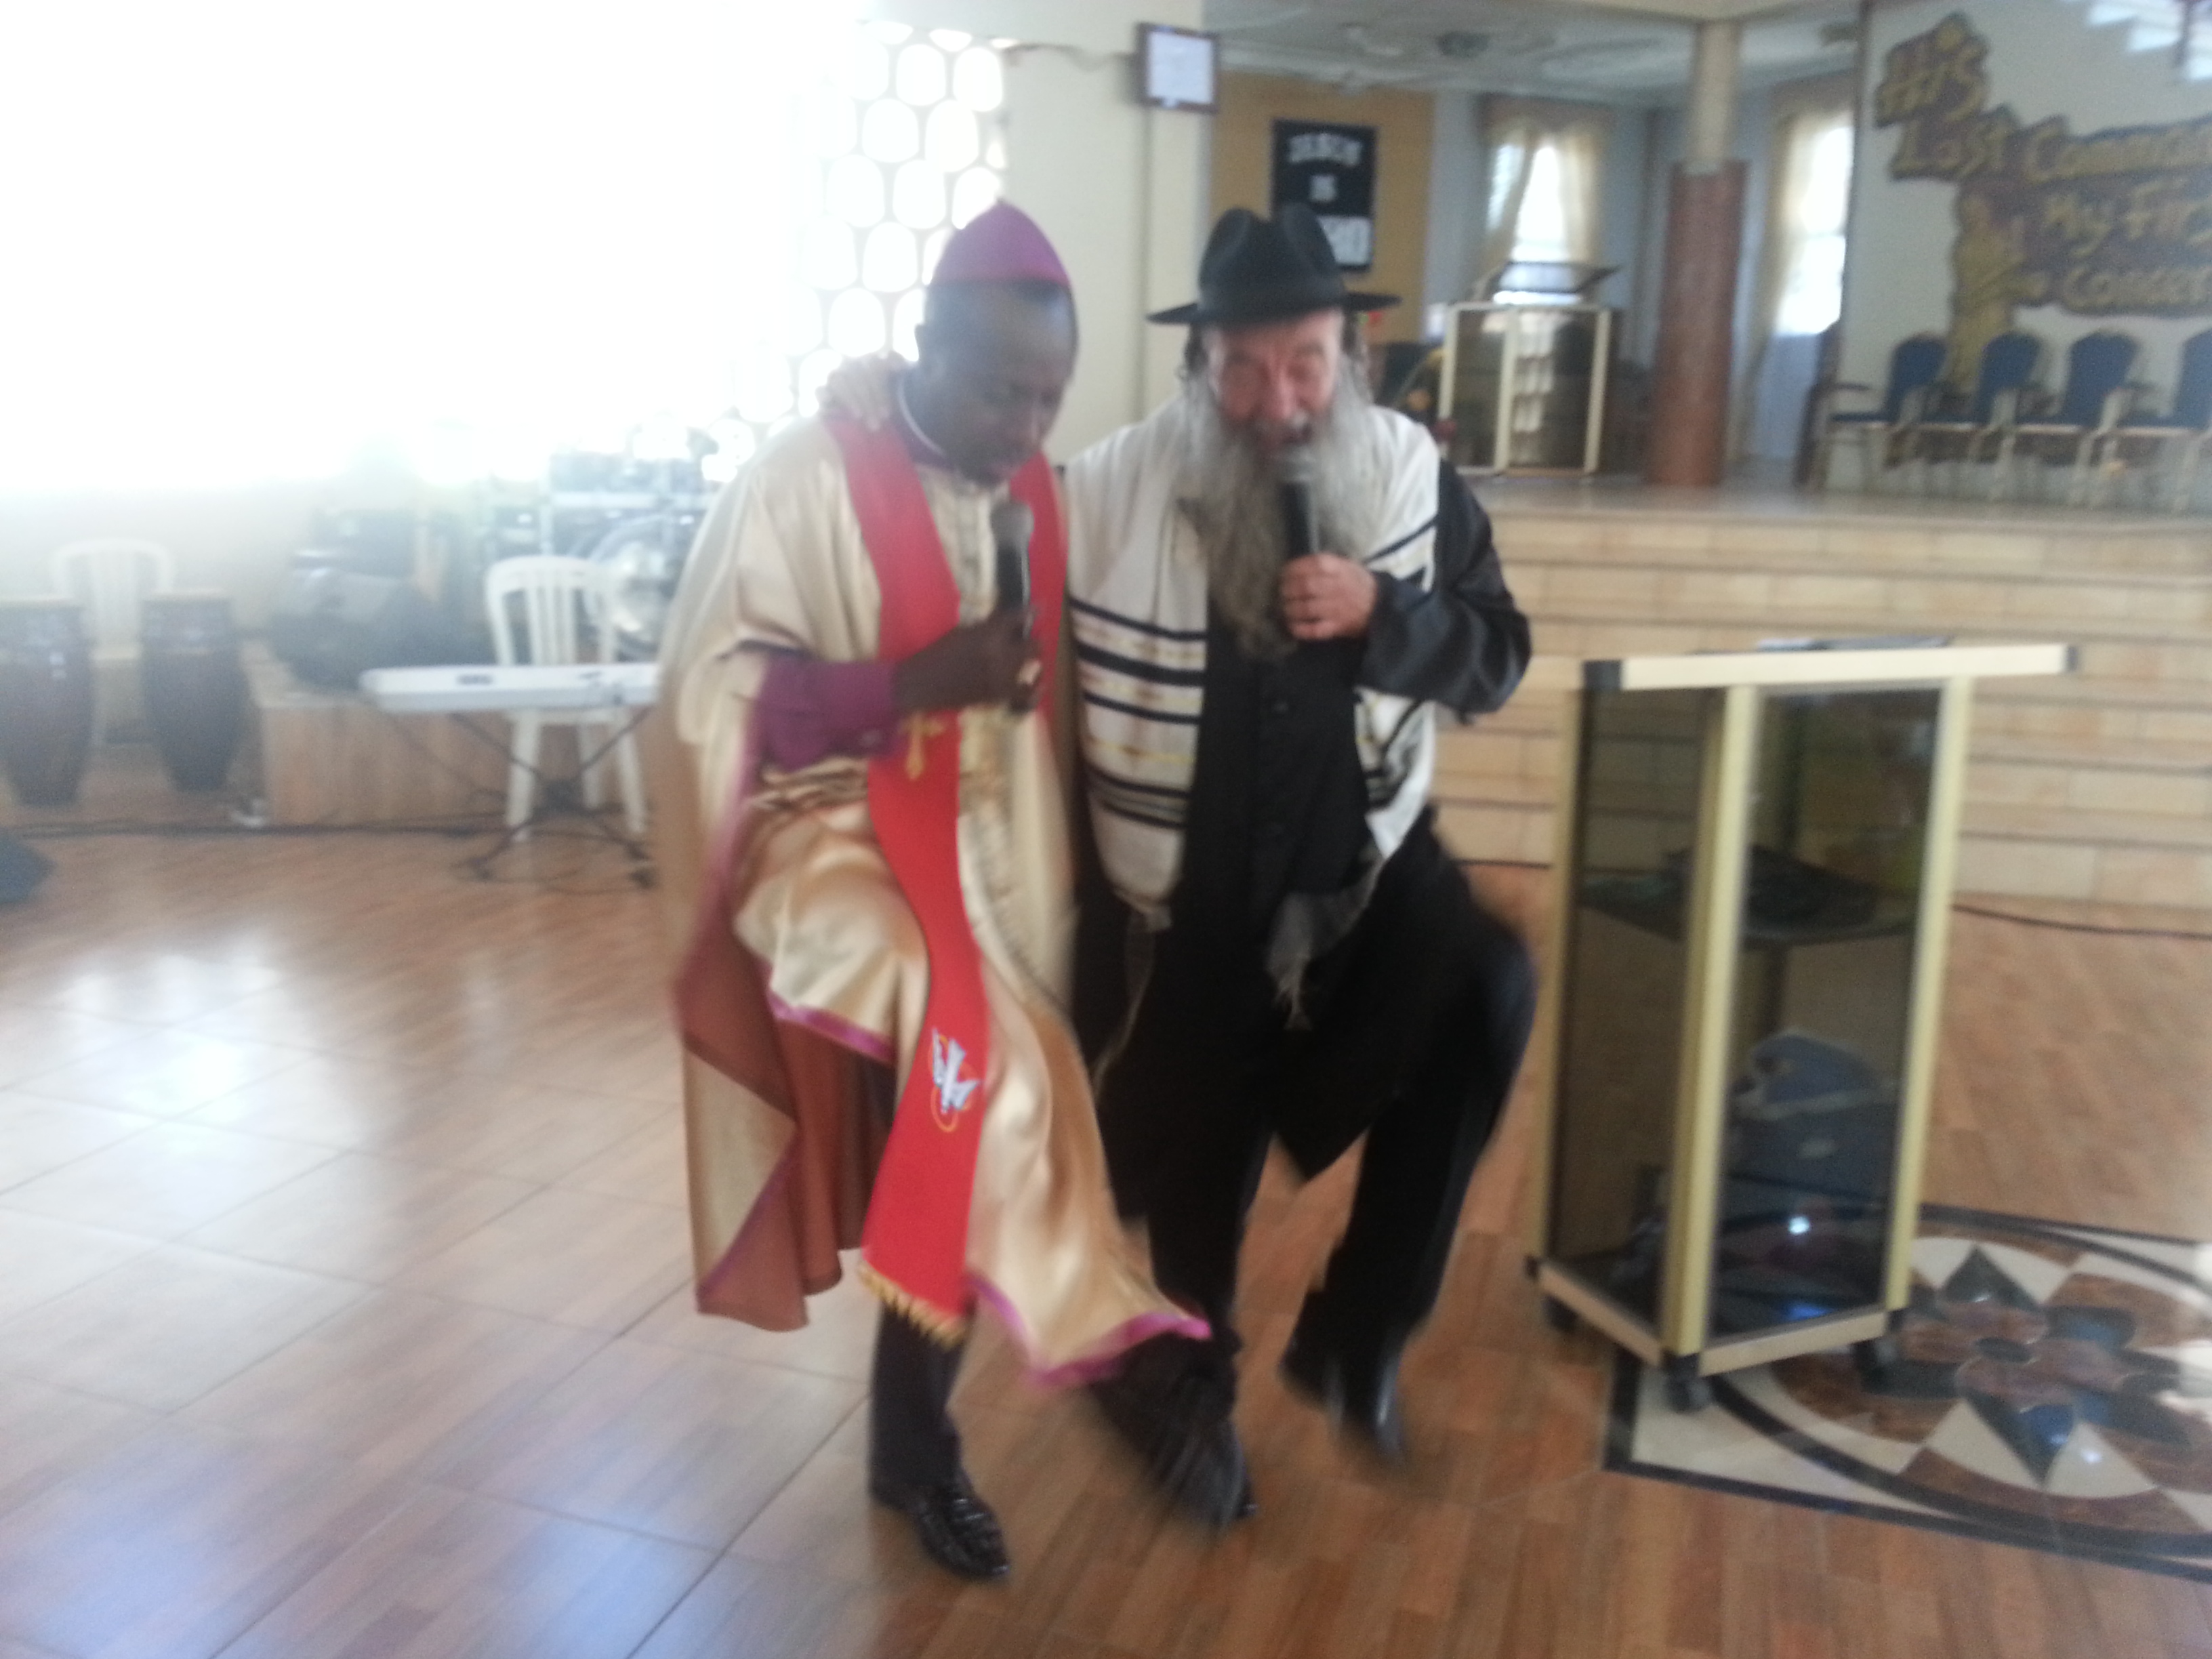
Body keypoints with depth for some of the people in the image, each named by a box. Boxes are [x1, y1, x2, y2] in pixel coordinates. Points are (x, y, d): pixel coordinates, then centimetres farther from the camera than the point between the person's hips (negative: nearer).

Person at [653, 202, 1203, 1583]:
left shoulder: (1034, 498, 6)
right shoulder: (808, 479, -13)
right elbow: (714, 690, -15)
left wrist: (1042, 857, 10)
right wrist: (915, 684, -25)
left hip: (974, 858, 5)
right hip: (828, 841, -5)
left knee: (950, 1146, 10)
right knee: (980, 1058, -32)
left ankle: (916, 1444, 29)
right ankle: (1089, 1331, -14)